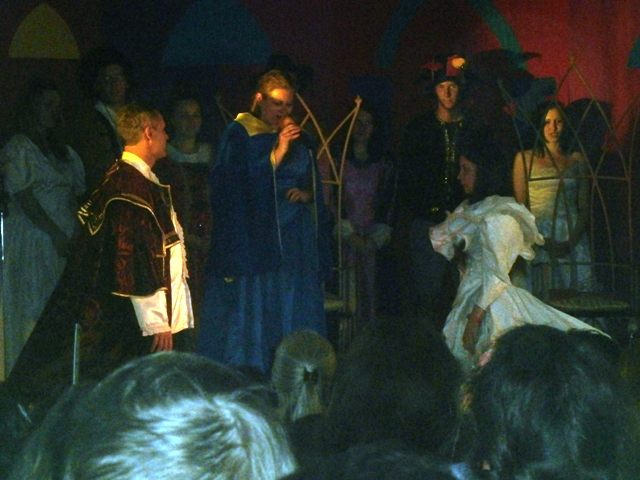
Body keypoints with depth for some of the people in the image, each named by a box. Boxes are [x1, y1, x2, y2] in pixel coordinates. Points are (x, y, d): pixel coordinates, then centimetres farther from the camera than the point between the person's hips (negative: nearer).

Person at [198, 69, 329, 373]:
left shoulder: (300, 140, 14)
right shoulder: (239, 135, -1)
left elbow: (314, 188, 20)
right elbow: (234, 186, -11)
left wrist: (305, 194, -3)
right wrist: (277, 153, -14)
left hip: (295, 242, 5)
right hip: (253, 237, -5)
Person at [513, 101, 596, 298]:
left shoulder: (577, 160, 15)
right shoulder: (525, 159, 11)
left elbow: (584, 208, 10)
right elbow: (520, 206, 4)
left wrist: (571, 240, -7)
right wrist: (541, 240, -10)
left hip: (573, 239, 1)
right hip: (538, 236, -1)